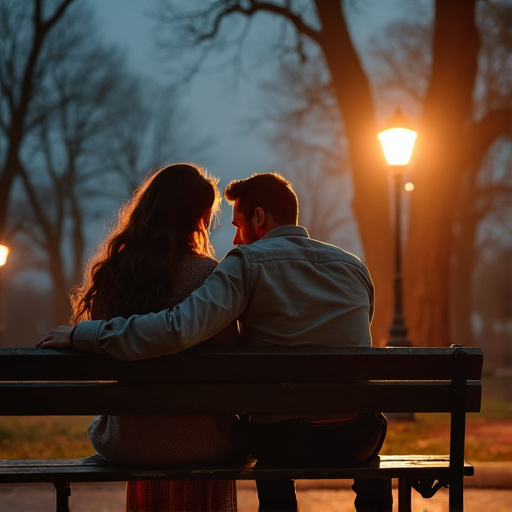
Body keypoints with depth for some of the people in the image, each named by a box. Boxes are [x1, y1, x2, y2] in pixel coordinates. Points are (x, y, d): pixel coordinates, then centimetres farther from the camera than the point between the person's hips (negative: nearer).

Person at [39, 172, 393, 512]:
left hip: (284, 442, -2)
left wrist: (80, 334, -17)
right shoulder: (355, 267, 6)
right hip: (359, 441, 3)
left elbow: (178, 329, -24)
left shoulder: (248, 262, -9)